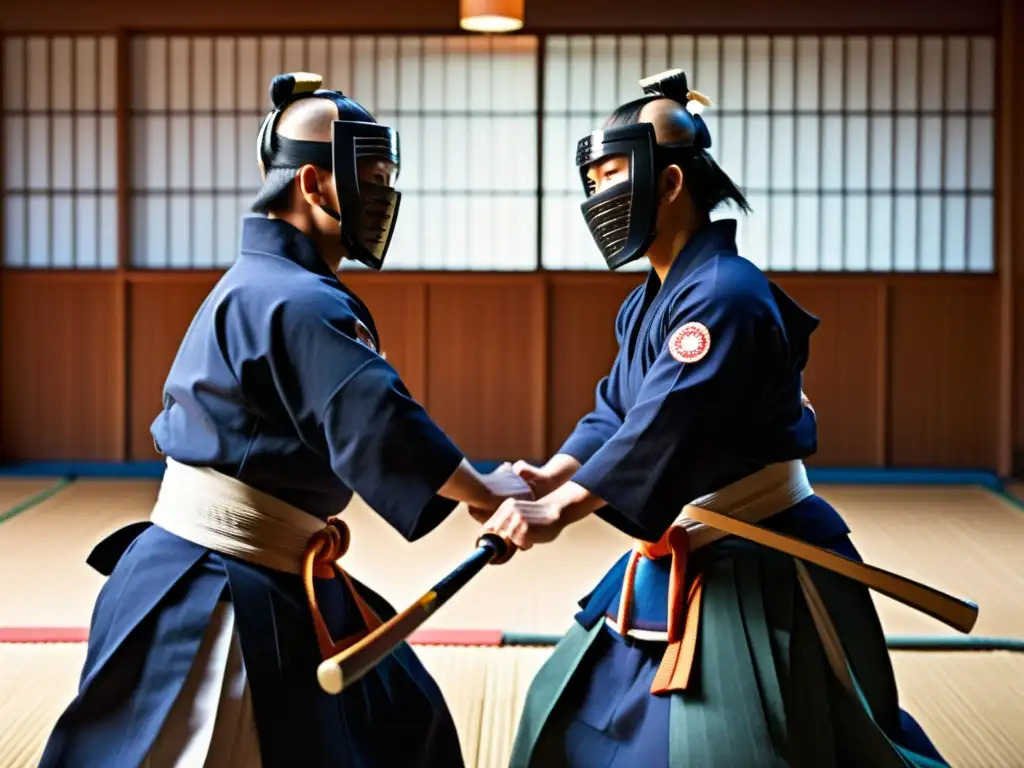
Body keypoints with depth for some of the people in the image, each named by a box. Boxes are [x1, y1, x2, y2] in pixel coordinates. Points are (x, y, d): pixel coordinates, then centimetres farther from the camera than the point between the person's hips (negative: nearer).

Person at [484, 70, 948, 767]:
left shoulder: (722, 294, -22)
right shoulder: (647, 301, 10)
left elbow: (666, 423, -30)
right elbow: (616, 411, 10)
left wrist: (562, 509, -34)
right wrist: (551, 478, -7)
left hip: (764, 574, -10)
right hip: (676, 566, 10)